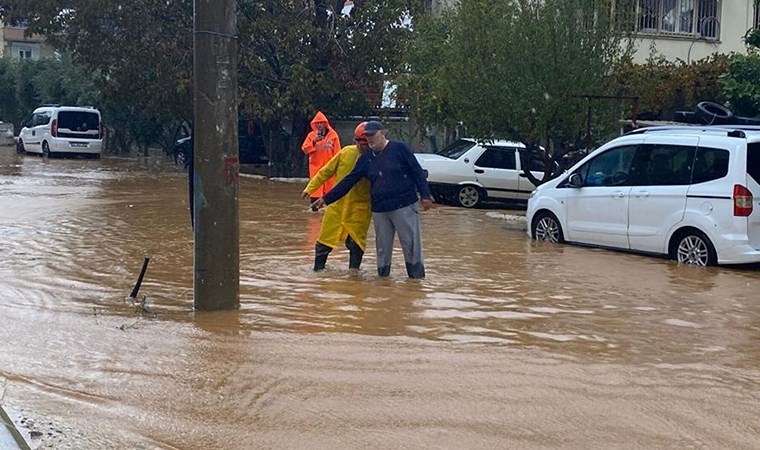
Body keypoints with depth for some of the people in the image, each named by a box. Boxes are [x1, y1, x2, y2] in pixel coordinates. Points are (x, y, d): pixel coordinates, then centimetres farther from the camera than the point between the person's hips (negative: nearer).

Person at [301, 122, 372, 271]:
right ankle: (318, 269, 23)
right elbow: (326, 171, 8)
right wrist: (310, 188, 10)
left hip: (360, 209, -2)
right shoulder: (346, 152, 0)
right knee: (325, 240, 9)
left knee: (356, 244, 1)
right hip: (337, 205, 3)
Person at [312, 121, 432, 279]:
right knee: (382, 248, 9)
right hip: (379, 210, 5)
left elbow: (417, 172, -2)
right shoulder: (366, 159, 12)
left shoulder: (399, 148, -2)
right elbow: (348, 181, 13)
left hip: (404, 206, -5)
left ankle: (417, 277, 5)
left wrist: (425, 195, -9)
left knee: (411, 245, -3)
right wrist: (326, 199, 10)